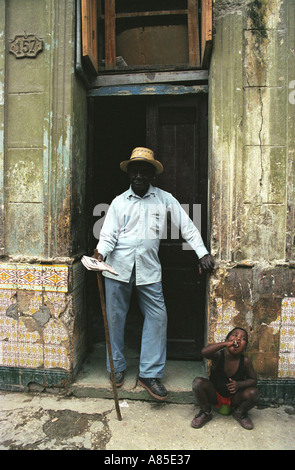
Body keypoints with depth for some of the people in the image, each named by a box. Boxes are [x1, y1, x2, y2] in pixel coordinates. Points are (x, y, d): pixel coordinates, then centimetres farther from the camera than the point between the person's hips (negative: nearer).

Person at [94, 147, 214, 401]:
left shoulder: (164, 199, 6)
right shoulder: (119, 201, 7)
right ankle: (117, 367, 26)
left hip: (148, 268, 0)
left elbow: (187, 226, 5)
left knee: (157, 316, -3)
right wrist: (101, 252, -19)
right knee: (116, 317, 7)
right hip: (118, 266, 1)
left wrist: (203, 253, -2)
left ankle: (150, 374, 12)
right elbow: (109, 234, 1)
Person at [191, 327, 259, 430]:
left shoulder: (245, 361, -14)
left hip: (234, 398, 1)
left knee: (253, 393, -25)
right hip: (215, 396, -1)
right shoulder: (219, 355, -20)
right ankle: (205, 412, -1)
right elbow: (204, 352, -42)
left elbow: (253, 379, -3)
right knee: (198, 382, -27)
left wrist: (239, 384, -24)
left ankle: (239, 413, 7)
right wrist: (225, 344, -49)